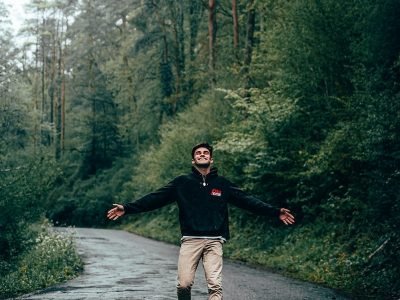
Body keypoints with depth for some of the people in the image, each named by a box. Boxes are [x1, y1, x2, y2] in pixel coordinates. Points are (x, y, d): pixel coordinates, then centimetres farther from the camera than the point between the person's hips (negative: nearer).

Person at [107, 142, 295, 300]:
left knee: (215, 285, -10)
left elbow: (246, 200, 10)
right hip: (190, 240, 0)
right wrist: (127, 208, -4)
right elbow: (155, 198, 5)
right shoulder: (181, 183, 9)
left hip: (214, 241, 0)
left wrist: (275, 212, 3)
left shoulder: (222, 184, 12)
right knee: (184, 284, -9)